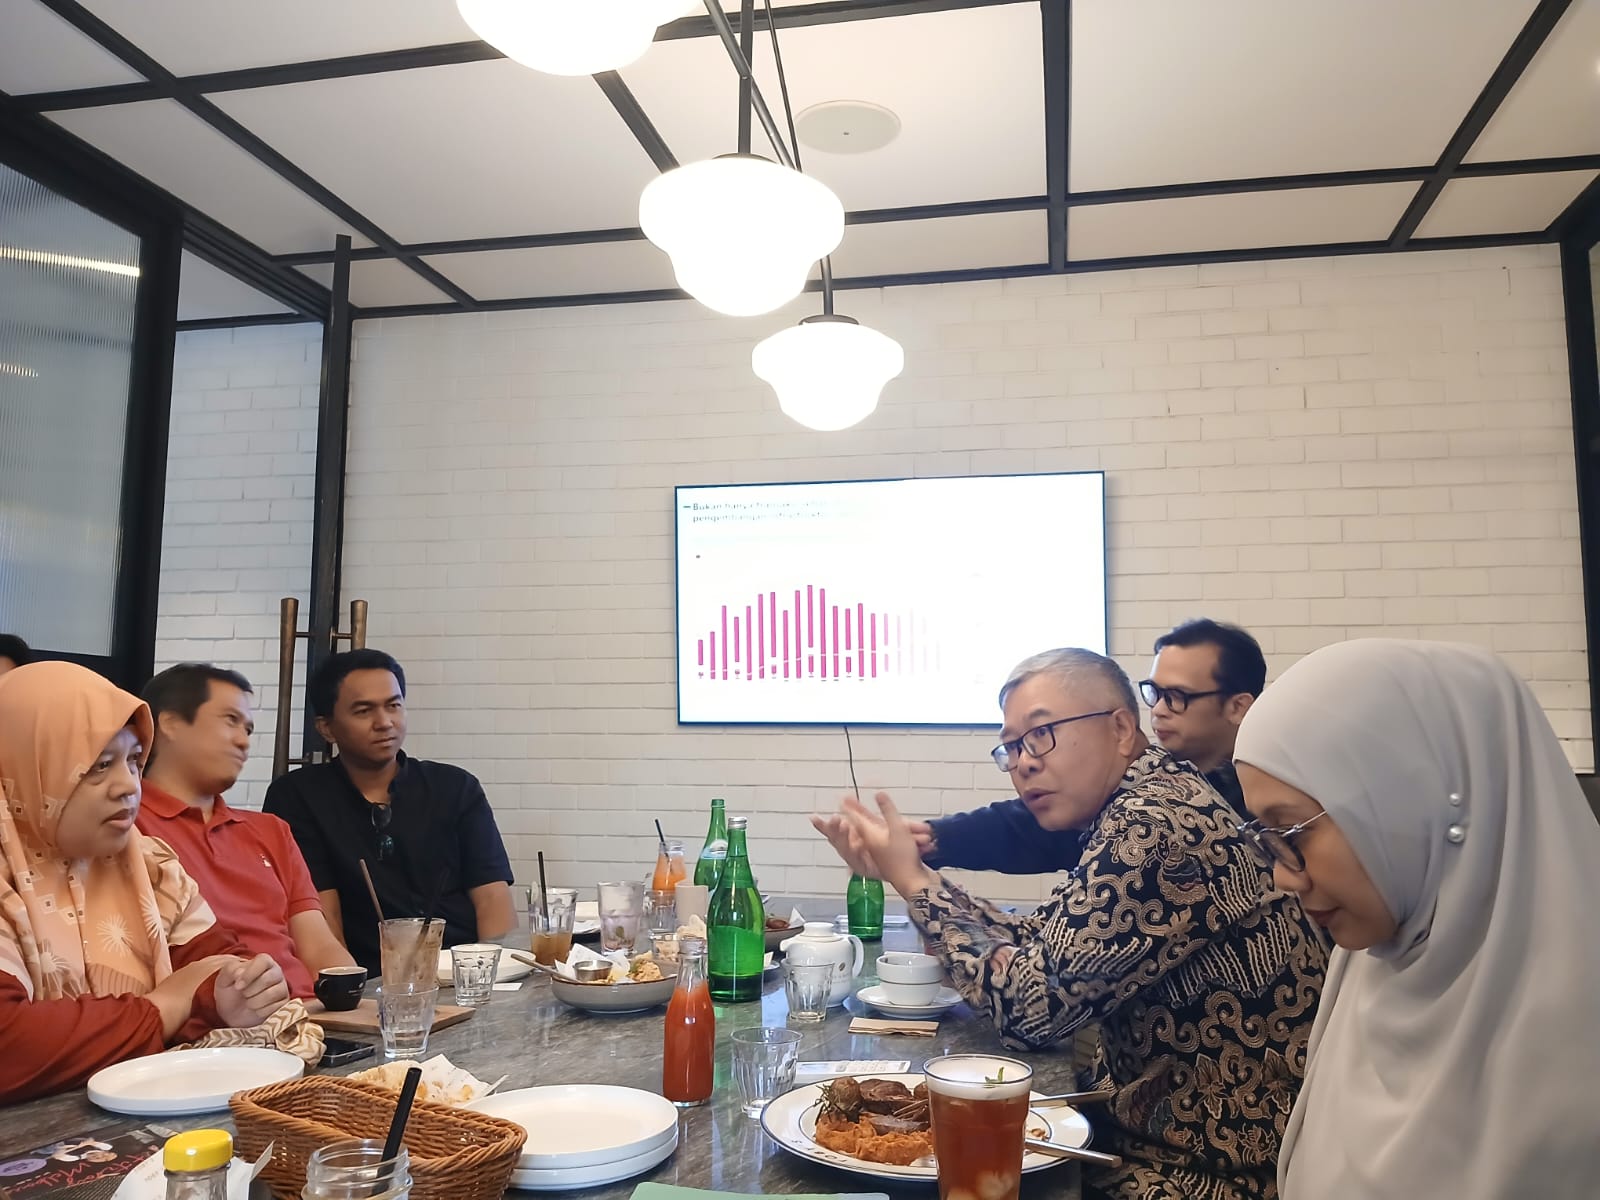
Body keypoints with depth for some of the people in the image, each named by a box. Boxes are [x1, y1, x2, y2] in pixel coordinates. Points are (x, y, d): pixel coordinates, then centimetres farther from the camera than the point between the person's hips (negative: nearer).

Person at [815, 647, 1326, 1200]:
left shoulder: (1155, 828, -25)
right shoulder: (1130, 812, 5)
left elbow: (1029, 1003, -24)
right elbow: (1037, 946, 9)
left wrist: (912, 880, -14)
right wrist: (909, 872, 1)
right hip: (1159, 1126, 8)